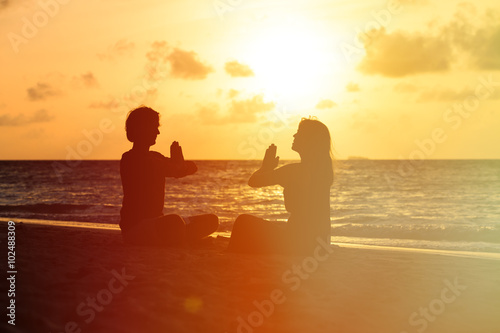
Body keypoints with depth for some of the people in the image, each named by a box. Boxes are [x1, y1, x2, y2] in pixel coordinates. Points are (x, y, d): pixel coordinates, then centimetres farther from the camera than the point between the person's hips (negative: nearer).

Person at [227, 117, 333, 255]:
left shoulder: (294, 170, -20)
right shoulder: (325, 169, 6)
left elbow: (253, 181, -12)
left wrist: (266, 166, 9)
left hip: (298, 243, -8)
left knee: (243, 222, 10)